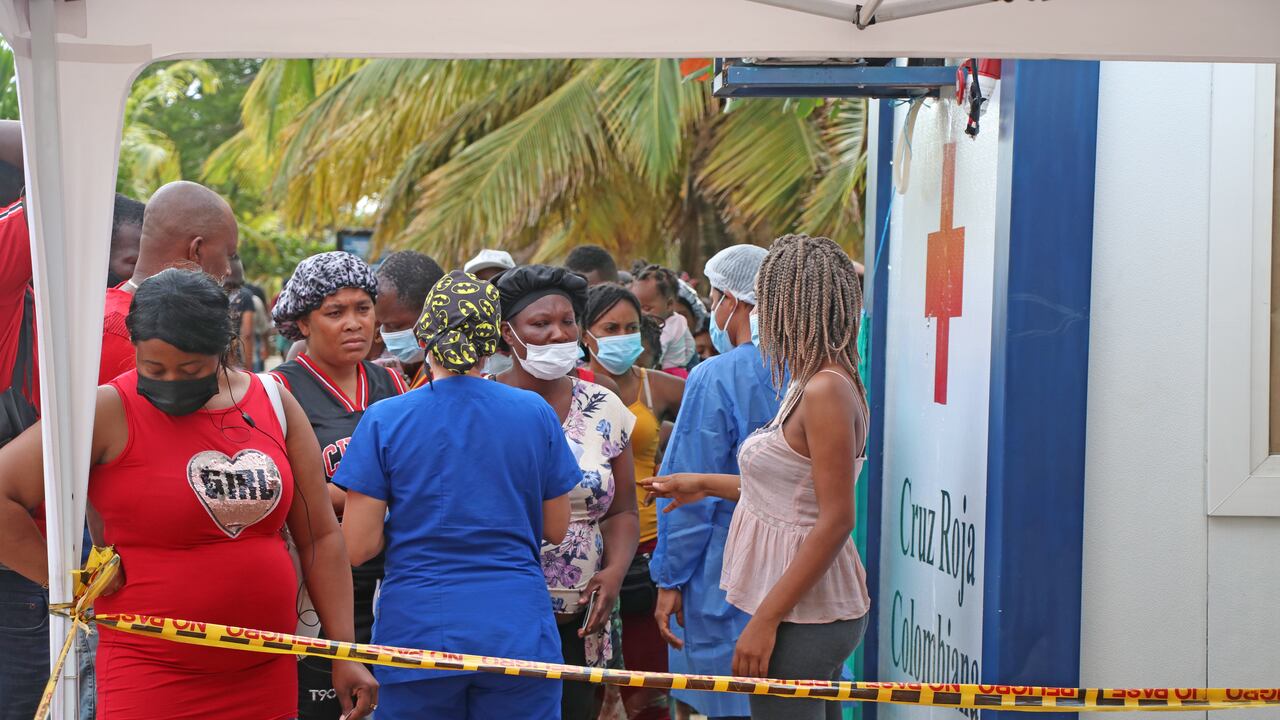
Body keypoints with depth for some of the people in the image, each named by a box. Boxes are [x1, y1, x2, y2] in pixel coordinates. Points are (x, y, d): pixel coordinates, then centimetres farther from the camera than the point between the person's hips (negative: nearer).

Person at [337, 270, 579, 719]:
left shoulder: (384, 420, -5)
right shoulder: (536, 414, 0)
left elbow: (357, 547, -6)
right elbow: (556, 529, 9)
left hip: (417, 633, -1)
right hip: (517, 631, 1)